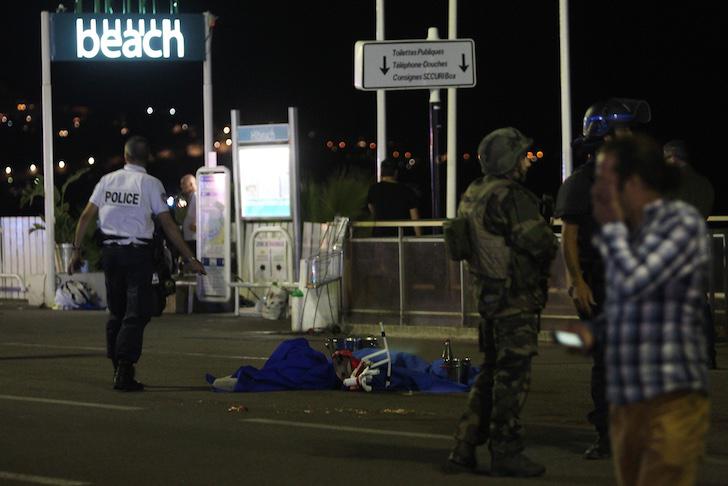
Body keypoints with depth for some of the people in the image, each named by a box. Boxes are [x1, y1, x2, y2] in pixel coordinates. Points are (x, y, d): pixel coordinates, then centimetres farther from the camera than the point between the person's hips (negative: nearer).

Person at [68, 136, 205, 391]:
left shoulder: (107, 180, 6)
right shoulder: (150, 184, -5)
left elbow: (86, 217, 5)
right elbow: (168, 226, -7)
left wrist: (77, 250, 13)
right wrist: (190, 258, -2)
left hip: (110, 251, 5)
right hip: (137, 253, -5)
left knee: (116, 311, 15)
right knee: (136, 313, -3)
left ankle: (117, 369, 19)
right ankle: (124, 373, -12)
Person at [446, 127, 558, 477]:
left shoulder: (472, 196, 10)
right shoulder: (510, 197, -17)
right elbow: (540, 242, -19)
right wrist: (551, 245, 4)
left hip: (487, 296, 9)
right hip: (517, 299, -9)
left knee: (491, 373, 16)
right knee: (513, 376, -2)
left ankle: (464, 450, 17)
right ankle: (505, 453, 3)